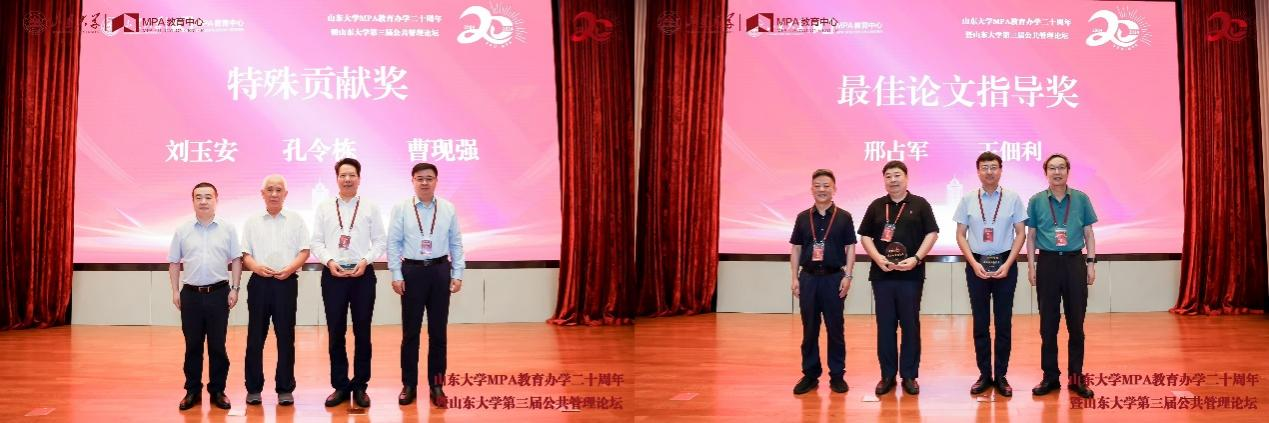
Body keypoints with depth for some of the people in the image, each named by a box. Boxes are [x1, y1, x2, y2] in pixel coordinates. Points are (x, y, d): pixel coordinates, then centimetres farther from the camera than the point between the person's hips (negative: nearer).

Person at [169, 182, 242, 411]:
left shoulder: (227, 229, 3)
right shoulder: (183, 230, 5)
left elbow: (236, 260, 4)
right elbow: (174, 263, 9)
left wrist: (234, 289, -2)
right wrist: (175, 291, 3)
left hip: (218, 293, -1)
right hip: (191, 294, 1)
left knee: (217, 345, 4)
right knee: (192, 345, 6)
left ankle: (217, 390, 13)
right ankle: (192, 390, 15)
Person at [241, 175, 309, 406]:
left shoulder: (296, 220, 9)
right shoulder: (252, 222, 11)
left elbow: (304, 251, 4)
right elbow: (245, 254, 6)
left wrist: (290, 268, -14)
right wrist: (256, 267, -15)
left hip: (286, 282, -1)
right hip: (259, 282, 1)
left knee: (286, 337, 1)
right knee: (255, 336, 2)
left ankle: (285, 388, 8)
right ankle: (253, 388, 10)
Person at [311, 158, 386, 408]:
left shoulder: (370, 208, 5)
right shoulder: (324, 209, 8)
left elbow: (379, 242, 3)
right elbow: (316, 243, 4)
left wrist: (365, 261, -12)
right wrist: (329, 261, -12)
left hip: (362, 274, -1)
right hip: (333, 274, 1)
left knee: (362, 332, 4)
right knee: (335, 333, 4)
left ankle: (360, 386, 13)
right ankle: (340, 386, 14)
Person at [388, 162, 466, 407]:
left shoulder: (448, 209, 2)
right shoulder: (401, 209, -2)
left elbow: (456, 244, 5)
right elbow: (393, 244, -1)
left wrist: (457, 275, 1)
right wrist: (396, 275, -6)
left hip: (440, 271, 1)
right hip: (412, 271, -1)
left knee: (438, 331, 7)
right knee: (410, 331, 6)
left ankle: (436, 385, 16)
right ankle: (409, 384, 15)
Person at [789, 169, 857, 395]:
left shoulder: (843, 217, 2)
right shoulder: (803, 218, 8)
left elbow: (850, 248, 2)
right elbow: (796, 249, 10)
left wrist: (847, 276, -6)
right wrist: (795, 278, 3)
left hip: (834, 277, -2)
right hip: (808, 277, 2)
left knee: (835, 329, 3)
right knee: (809, 329, 5)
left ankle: (837, 375, 11)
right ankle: (810, 375, 13)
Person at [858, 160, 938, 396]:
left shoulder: (920, 205, 4)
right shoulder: (876, 206, 9)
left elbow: (931, 234, 0)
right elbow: (866, 236, 9)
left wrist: (916, 258, -12)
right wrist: (878, 257, -8)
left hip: (911, 275, -2)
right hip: (882, 275, 2)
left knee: (910, 325, 2)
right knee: (885, 325, 4)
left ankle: (909, 376, 9)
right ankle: (887, 375, 11)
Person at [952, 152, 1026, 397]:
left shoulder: (1013, 199, -1)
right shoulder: (968, 200, 2)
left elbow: (1020, 234, 1)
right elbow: (961, 235, 4)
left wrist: (1007, 265, -9)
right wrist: (974, 264, -7)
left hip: (1005, 264, -1)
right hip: (976, 264, 1)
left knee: (1004, 323, 4)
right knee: (980, 323, 6)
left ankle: (1001, 376, 11)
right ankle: (984, 375, 13)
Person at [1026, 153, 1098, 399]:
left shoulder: (1081, 199, 4)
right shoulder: (1037, 201, 3)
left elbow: (1088, 233, 8)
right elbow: (1031, 236, 7)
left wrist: (1091, 263, 1)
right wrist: (1031, 267, 1)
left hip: (1074, 262, 0)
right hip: (1047, 262, 0)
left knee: (1076, 323, 4)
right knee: (1048, 323, 5)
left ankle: (1076, 377, 12)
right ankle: (1050, 376, 13)